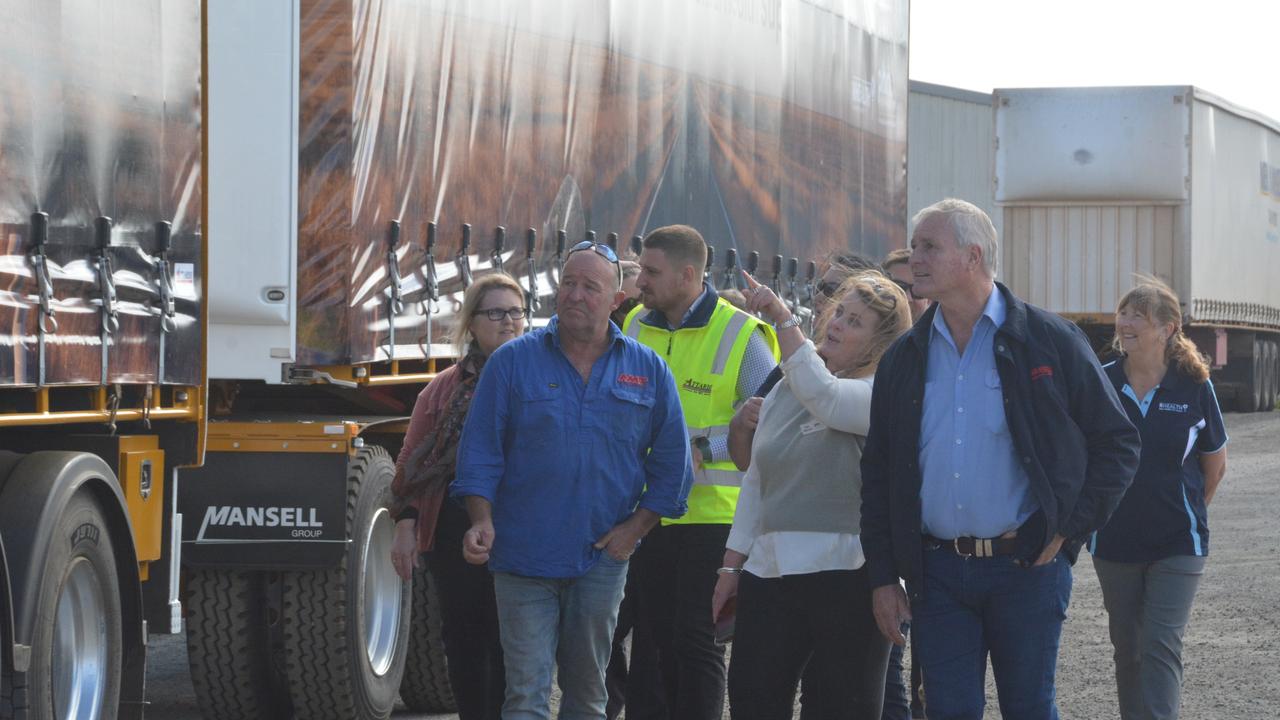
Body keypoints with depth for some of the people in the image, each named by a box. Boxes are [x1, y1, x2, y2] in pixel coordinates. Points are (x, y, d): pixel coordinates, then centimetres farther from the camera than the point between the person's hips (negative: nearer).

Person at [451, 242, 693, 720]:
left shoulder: (647, 371, 6)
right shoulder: (512, 362, 1)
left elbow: (671, 462, 9)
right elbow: (480, 449, 0)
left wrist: (636, 527, -1)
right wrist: (482, 522, -12)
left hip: (603, 558, 2)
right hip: (524, 554, -2)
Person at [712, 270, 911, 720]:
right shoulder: (785, 388, 16)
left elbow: (823, 397, -26)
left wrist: (783, 320, -23)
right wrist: (731, 565, 17)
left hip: (845, 574, -6)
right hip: (769, 573, 6)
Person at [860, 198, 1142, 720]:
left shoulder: (1050, 342, 0)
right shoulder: (904, 359, 10)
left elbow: (1118, 442, 3)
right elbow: (877, 474, 13)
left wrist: (1068, 529, -5)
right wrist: (882, 577, 6)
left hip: (1027, 565, -3)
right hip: (937, 573, 3)